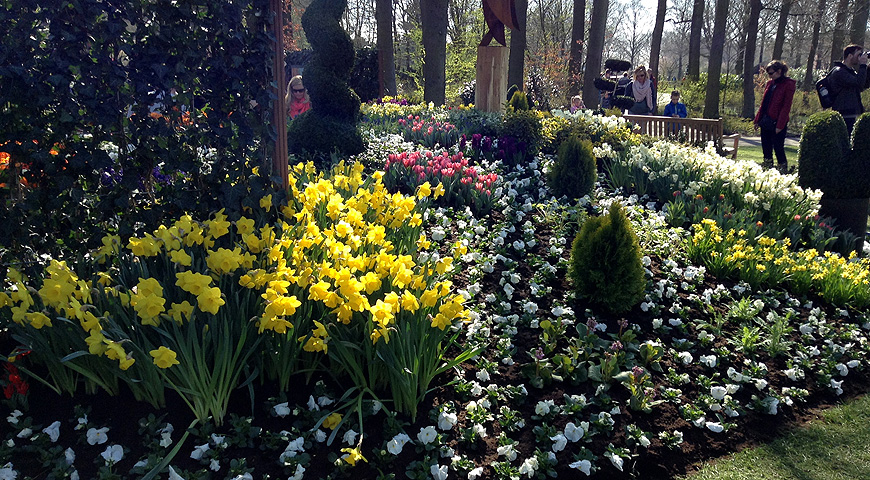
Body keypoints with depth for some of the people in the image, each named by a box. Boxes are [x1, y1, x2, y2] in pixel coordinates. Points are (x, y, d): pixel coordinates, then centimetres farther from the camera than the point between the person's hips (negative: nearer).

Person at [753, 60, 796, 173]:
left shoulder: (788, 84, -9)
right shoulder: (770, 83, 11)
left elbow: (786, 106, -12)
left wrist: (780, 125, -16)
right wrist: (757, 120, 11)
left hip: (777, 122, -7)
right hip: (766, 121, 7)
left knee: (778, 147, -5)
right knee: (766, 147, 10)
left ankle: (783, 169, 6)